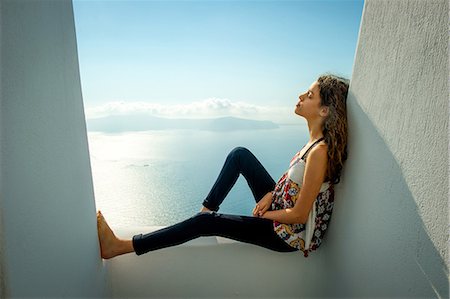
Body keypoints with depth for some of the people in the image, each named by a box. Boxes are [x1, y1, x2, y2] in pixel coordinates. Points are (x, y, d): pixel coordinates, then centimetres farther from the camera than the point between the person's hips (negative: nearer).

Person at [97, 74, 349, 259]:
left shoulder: (320, 150, -28)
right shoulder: (317, 138, 0)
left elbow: (299, 215, -25)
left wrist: (263, 214, -8)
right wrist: (272, 193, -3)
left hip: (290, 234, -8)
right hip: (281, 206, 8)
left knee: (206, 223, -13)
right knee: (240, 155, 0)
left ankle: (120, 247, 1)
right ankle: (208, 208, 9)